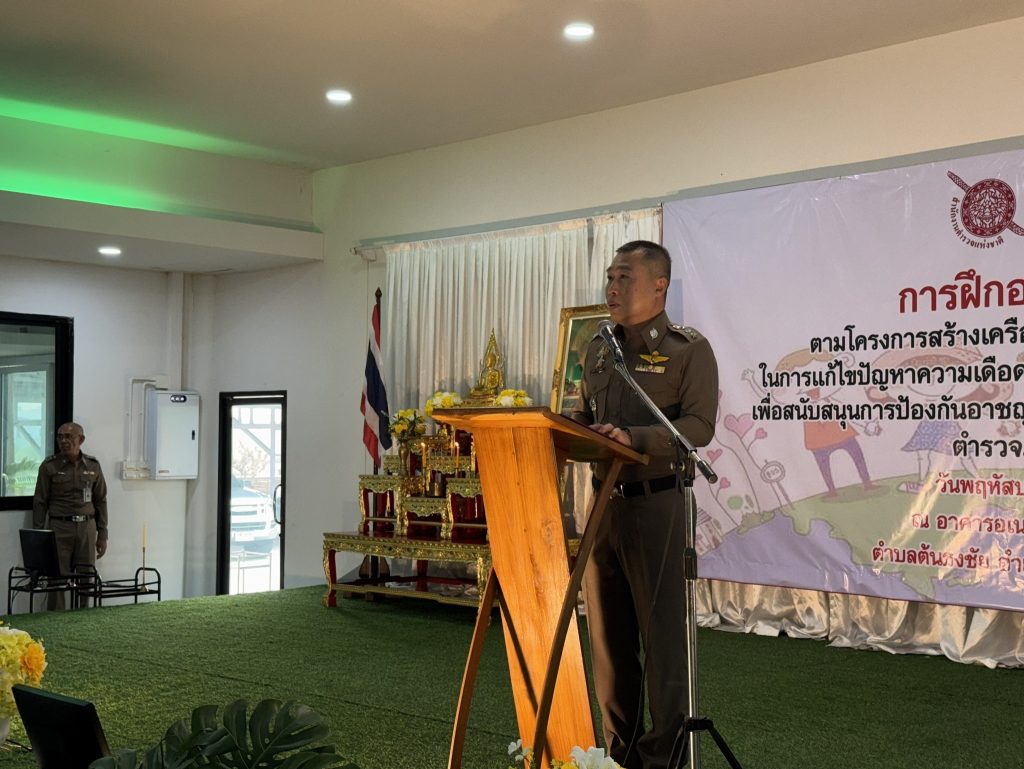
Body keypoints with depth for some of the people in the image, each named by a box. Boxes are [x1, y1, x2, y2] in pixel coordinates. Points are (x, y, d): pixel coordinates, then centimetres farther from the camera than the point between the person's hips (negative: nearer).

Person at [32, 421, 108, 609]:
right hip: (59, 527, -2)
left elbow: (100, 501, 11)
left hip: (87, 527, 2)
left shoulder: (93, 465, 6)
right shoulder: (49, 465, -1)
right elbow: (40, 502, 1)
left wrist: (102, 535, 8)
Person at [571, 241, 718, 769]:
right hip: (602, 502, 6)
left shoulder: (688, 350, -4)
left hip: (655, 503, -6)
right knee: (607, 632, 11)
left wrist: (634, 438, -26)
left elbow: (698, 425, -13)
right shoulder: (598, 350, 15)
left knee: (661, 634, 0)